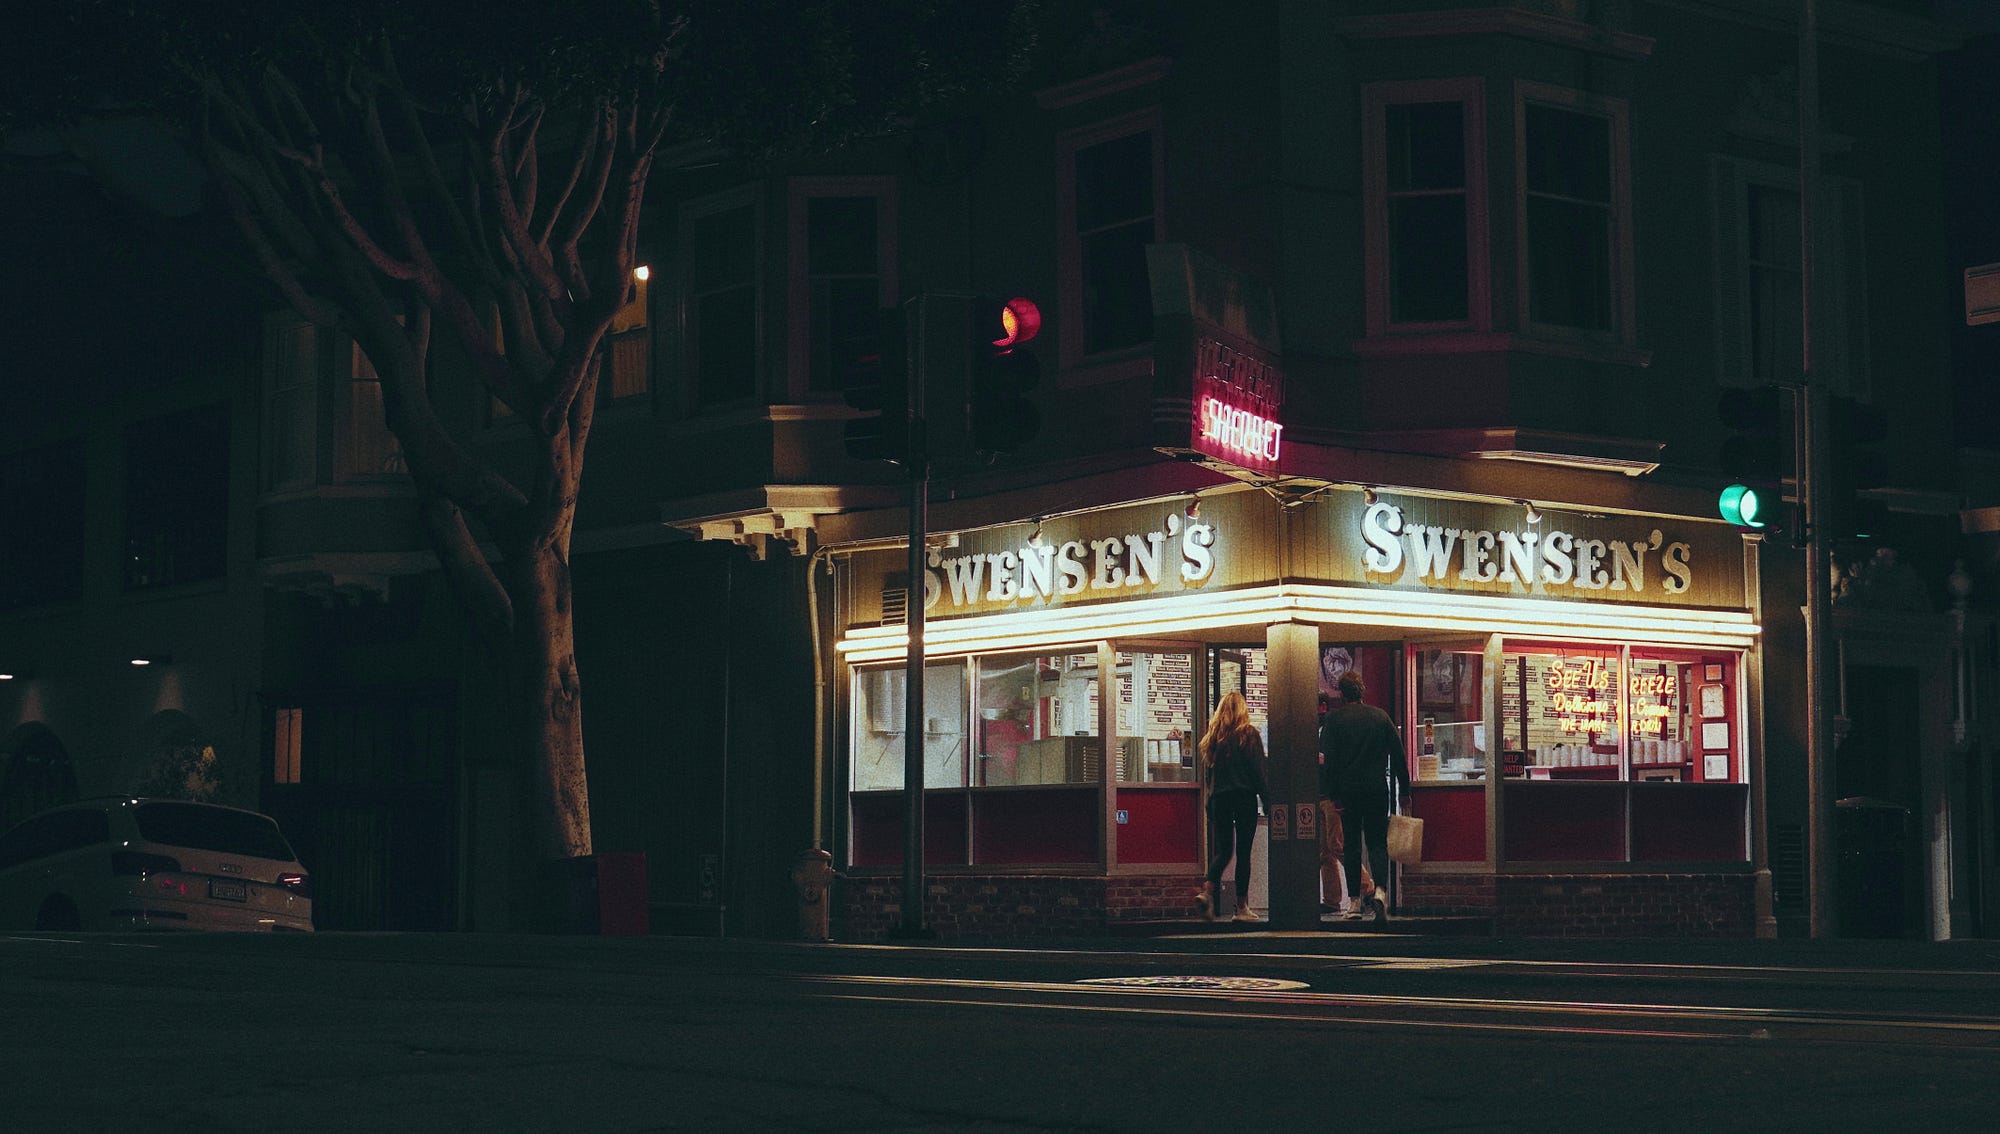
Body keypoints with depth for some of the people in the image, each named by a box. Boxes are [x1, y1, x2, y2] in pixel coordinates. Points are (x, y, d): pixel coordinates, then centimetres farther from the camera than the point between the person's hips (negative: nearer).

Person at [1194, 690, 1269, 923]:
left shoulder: (1213, 736, 7)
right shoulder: (1249, 734, -4)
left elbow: (1207, 772, 10)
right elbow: (1259, 770, -6)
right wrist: (1267, 799, -2)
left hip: (1219, 799, 4)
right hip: (1245, 797, -3)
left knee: (1223, 850, 11)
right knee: (1243, 851, 1)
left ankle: (1207, 891, -13)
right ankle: (1242, 906, 0)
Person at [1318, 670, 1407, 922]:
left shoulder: (1333, 719, -3)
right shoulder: (1381, 716, 5)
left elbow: (1327, 759, -9)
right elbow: (1399, 756, 5)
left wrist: (1329, 793, -6)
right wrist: (1404, 789, 11)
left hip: (1347, 790, -1)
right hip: (1376, 788, 1)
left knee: (1351, 845, 8)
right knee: (1377, 842, 5)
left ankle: (1356, 900, 10)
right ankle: (1379, 890, -19)